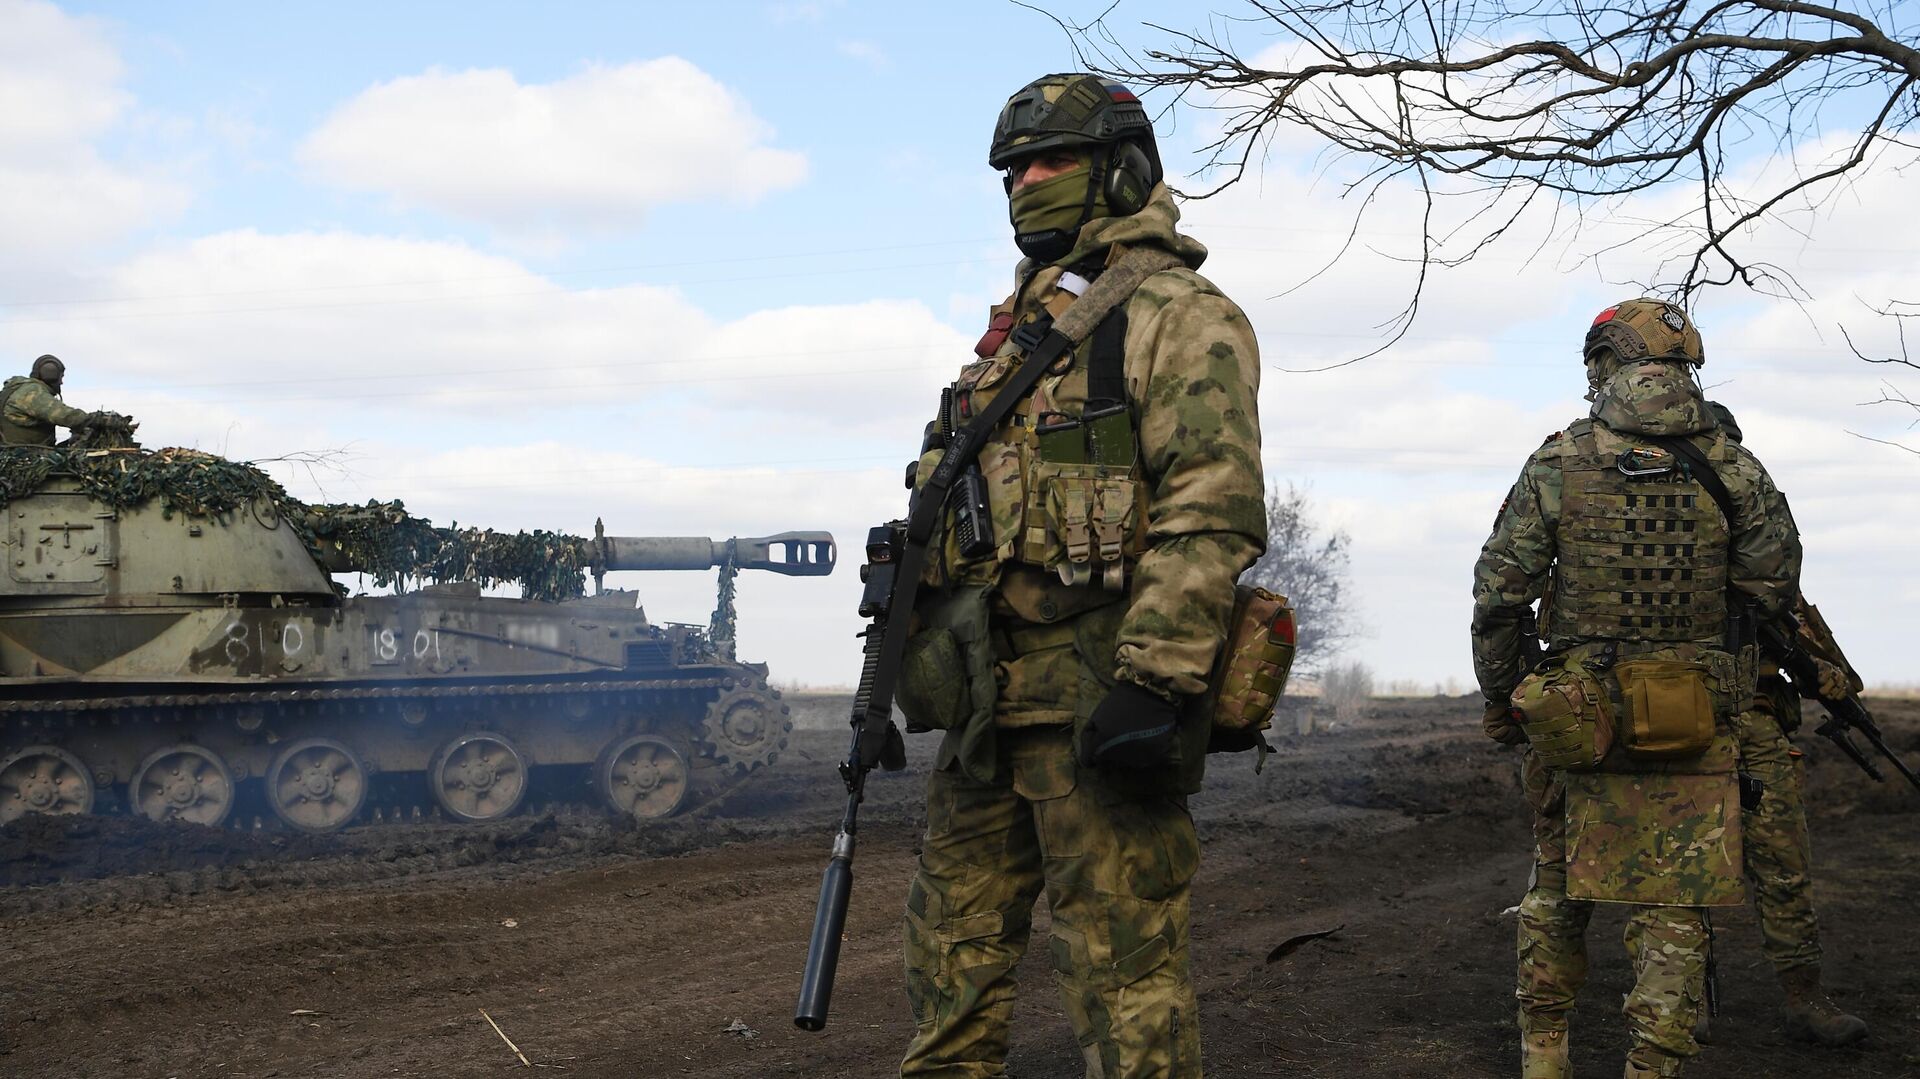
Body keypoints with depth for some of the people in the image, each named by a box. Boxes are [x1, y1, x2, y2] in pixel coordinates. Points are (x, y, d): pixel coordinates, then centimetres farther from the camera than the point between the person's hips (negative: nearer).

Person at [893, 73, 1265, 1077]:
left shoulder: (1174, 312, -6)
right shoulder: (1016, 328, 23)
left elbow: (1212, 510, -17)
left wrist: (1154, 684, -25)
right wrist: (907, 650, 21)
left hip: (1095, 693, -9)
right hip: (984, 697, 9)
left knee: (1123, 963, -4)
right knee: (953, 945, 15)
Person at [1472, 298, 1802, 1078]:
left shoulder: (1556, 465, -5)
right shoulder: (1728, 466, -3)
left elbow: (1498, 596, -5)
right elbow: (1776, 587, 4)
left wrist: (1499, 699, 8)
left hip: (1579, 714, 1)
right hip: (1695, 721, 0)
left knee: (1558, 884, 17)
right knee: (1675, 907, 5)